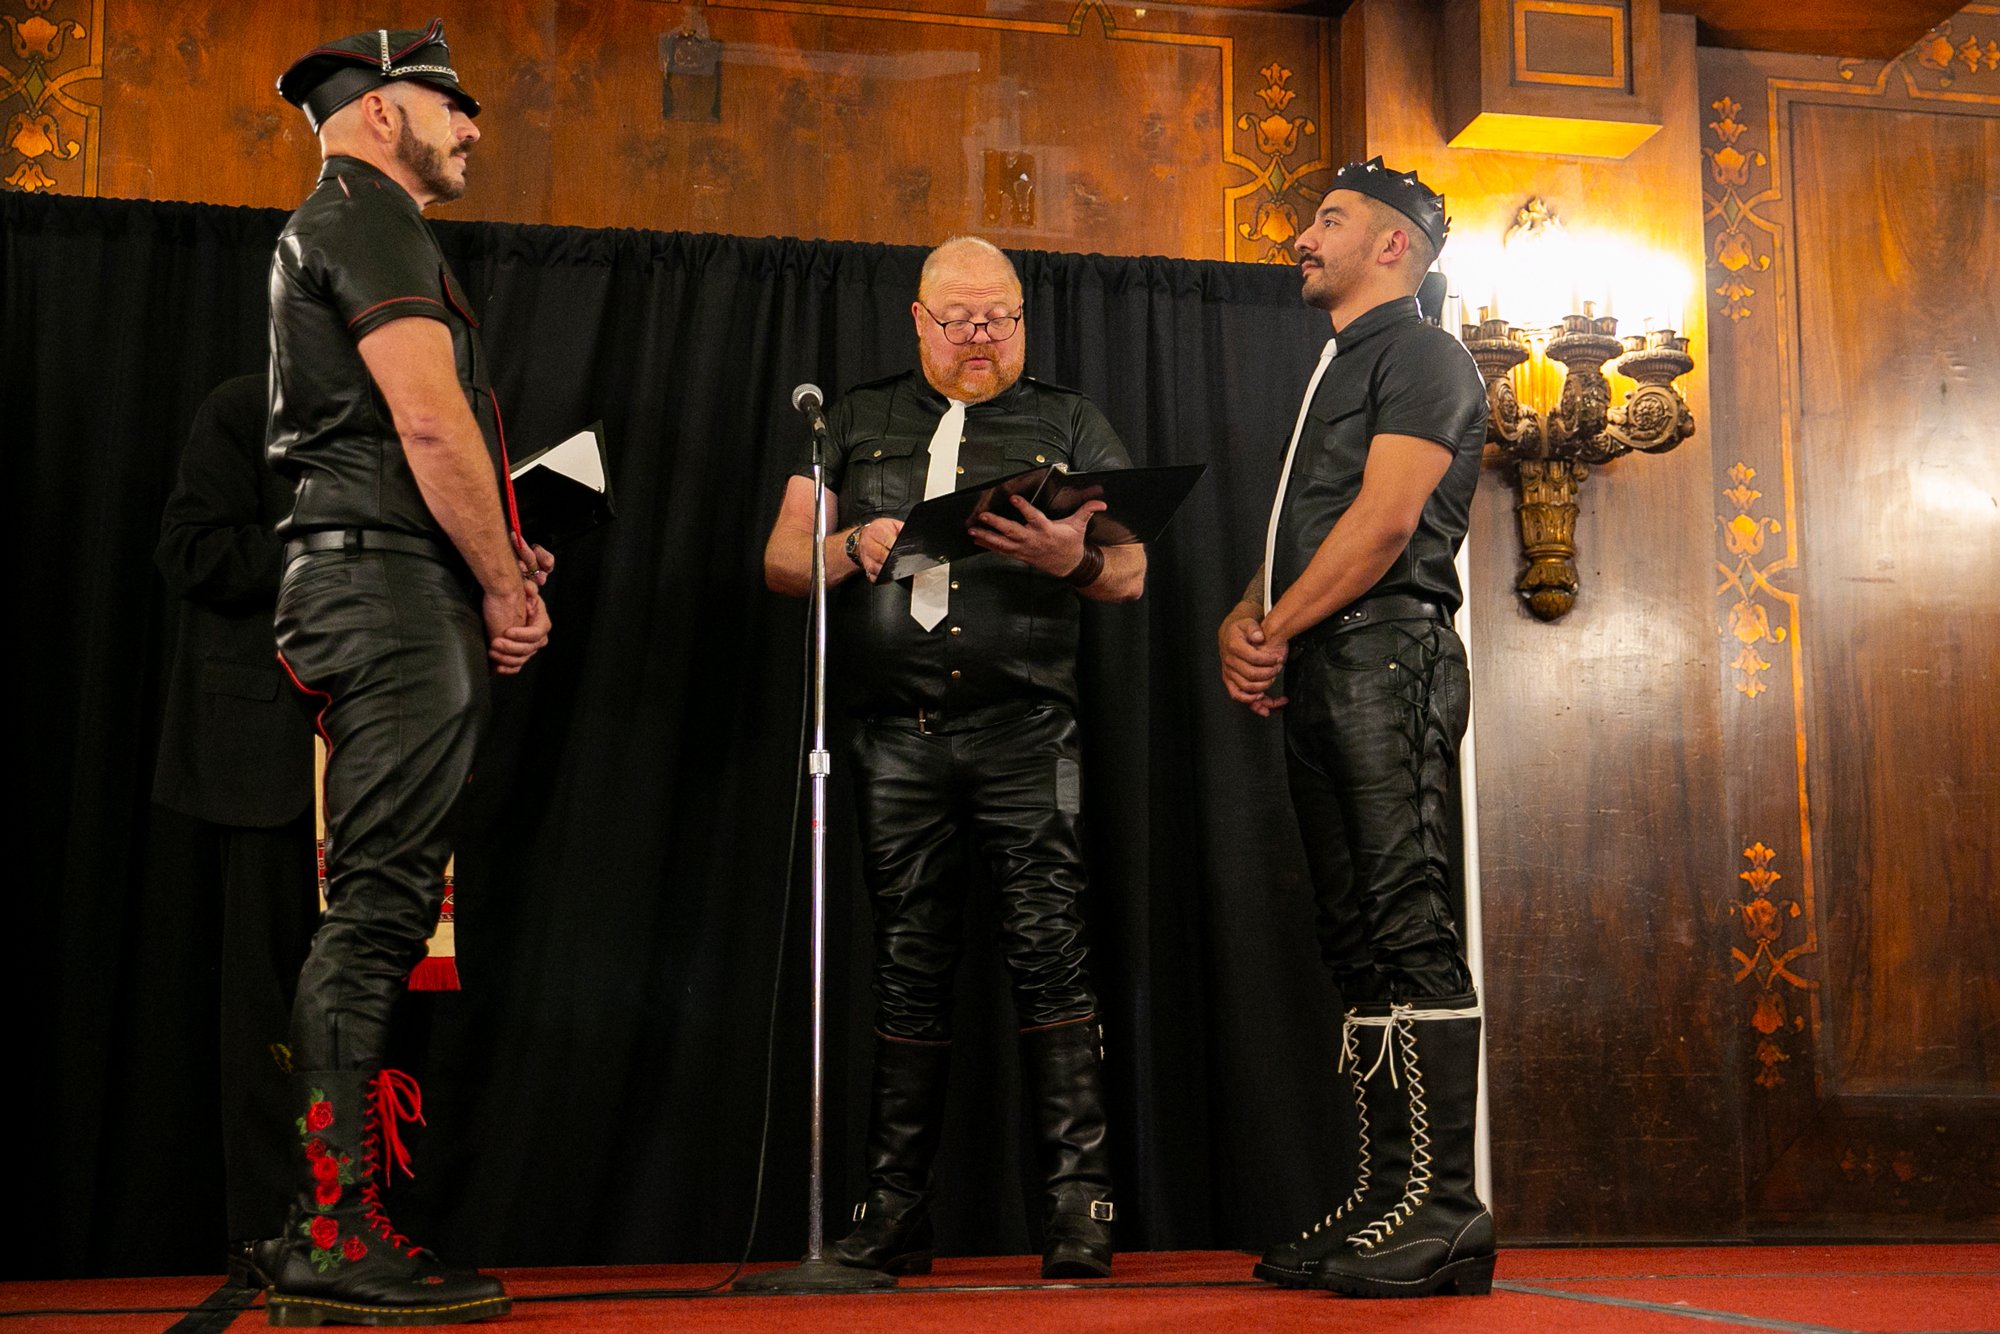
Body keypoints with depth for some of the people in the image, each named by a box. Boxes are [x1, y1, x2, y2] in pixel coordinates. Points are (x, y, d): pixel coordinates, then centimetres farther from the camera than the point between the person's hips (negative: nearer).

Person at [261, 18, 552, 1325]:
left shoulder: (326, 230, 28)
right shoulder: (369, 214, -4)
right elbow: (431, 422, -16)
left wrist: (499, 561, 14)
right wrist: (504, 581, -7)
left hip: (382, 587, 10)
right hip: (394, 586, -10)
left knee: (381, 909, 8)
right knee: (377, 907, -13)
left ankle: (339, 1226, 10)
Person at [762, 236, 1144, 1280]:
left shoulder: (1068, 425, 15)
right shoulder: (859, 422, 19)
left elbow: (1131, 573, 7)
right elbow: (782, 560, 13)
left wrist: (1074, 560, -16)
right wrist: (851, 549, -9)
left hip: (1026, 729, -2)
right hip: (897, 733, 2)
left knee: (1048, 949, -11)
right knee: (909, 968, 3)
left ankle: (1080, 1205, -7)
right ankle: (895, 1216, 9)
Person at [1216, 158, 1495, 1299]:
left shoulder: (1423, 355, 1)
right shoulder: (1337, 371, 28)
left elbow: (1384, 521, -12)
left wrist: (1277, 630, -7)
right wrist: (1242, 624, 5)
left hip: (1386, 653, -9)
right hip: (1317, 674, 9)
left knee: (1410, 929, -14)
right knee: (1359, 941, 6)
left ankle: (1444, 1209, -15)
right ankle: (1384, 1197, 9)